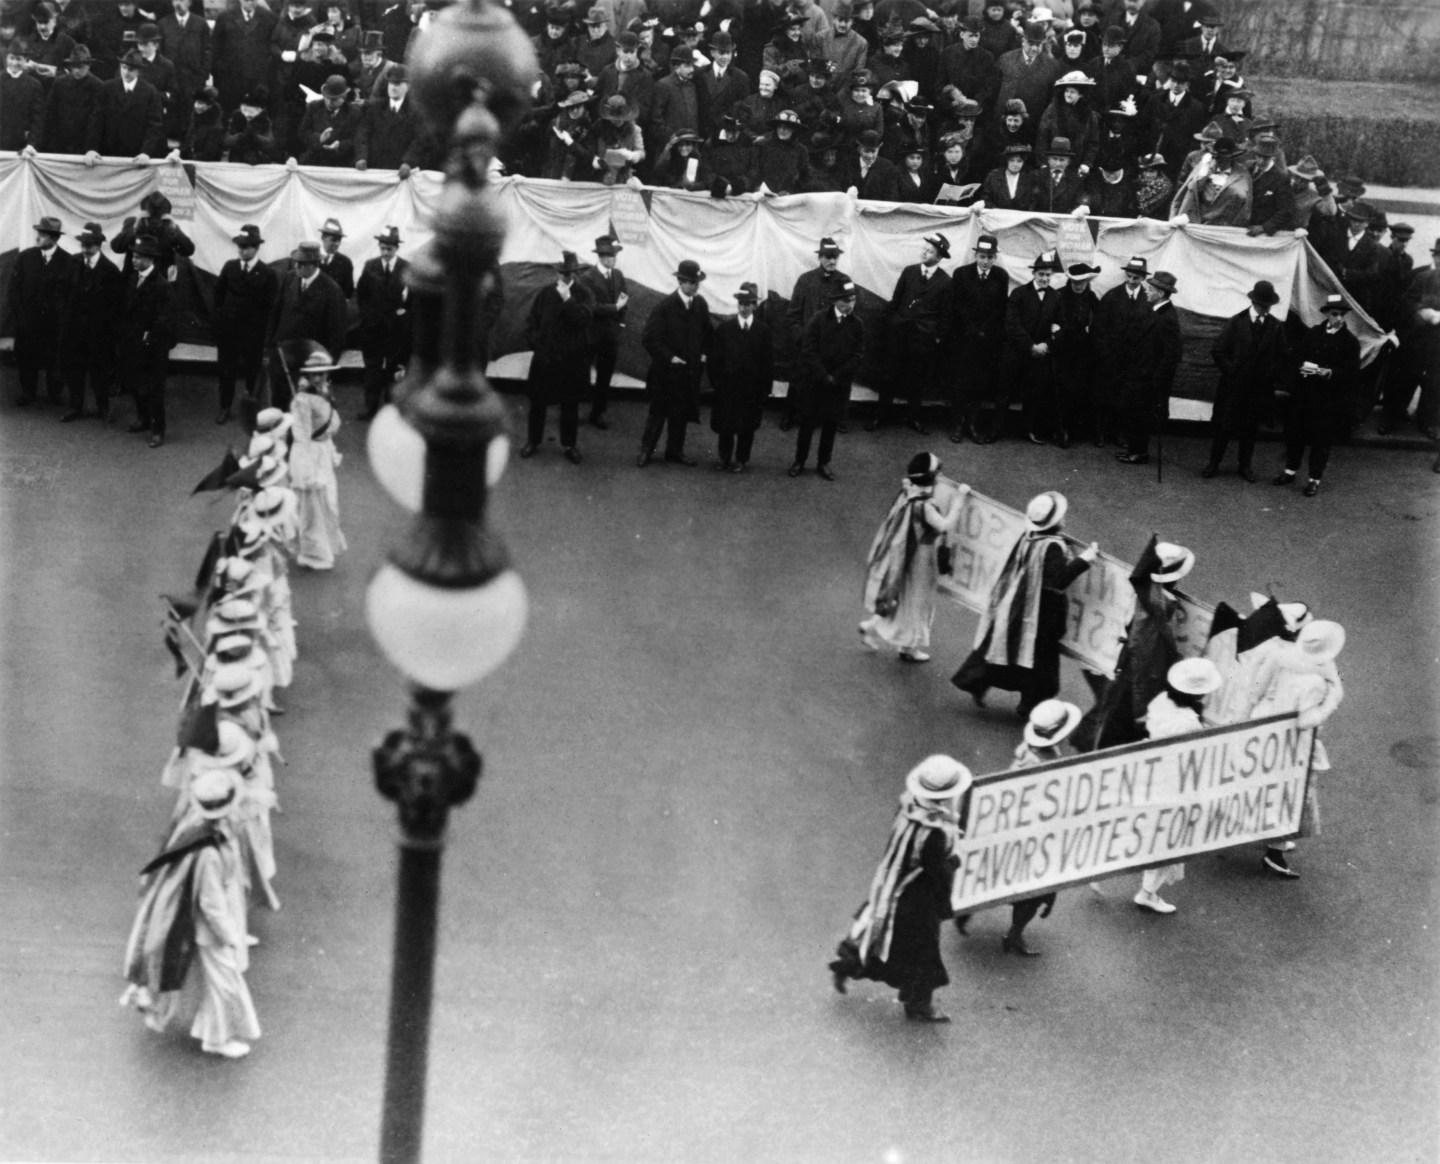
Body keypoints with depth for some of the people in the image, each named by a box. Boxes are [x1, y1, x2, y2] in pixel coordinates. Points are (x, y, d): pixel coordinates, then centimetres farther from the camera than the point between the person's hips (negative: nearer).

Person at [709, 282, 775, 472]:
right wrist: (715, 383, -5)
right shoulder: (724, 328, -1)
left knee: (747, 426, 8)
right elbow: (715, 358, 1)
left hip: (752, 387, -1)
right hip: (727, 384, 1)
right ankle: (724, 456, 27)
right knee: (725, 423, 9)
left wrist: (765, 389, -6)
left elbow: (768, 362, -2)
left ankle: (741, 459, 22)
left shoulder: (763, 330, -3)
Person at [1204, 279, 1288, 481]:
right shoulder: (1236, 322, -4)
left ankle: (1246, 465, 23)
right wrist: (1231, 371, -8)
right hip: (1233, 386, -1)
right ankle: (1213, 464, 16)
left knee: (1250, 429, 11)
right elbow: (1217, 350, -3)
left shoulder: (1277, 327, 1)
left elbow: (1284, 357, 7)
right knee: (1222, 426, 5)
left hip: (1260, 388, 1)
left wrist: (1272, 376, -5)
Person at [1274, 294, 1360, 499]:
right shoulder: (1313, 333, 6)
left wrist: (1328, 373, -23)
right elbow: (1298, 356, 11)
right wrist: (1302, 366, -12)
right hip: (1304, 393, 4)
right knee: (1295, 432, 11)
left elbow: (1352, 373, -9)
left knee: (1322, 438, 1)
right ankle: (1290, 471, 28)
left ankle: (1315, 480, 11)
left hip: (1330, 399, -4)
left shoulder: (1350, 342, -5)